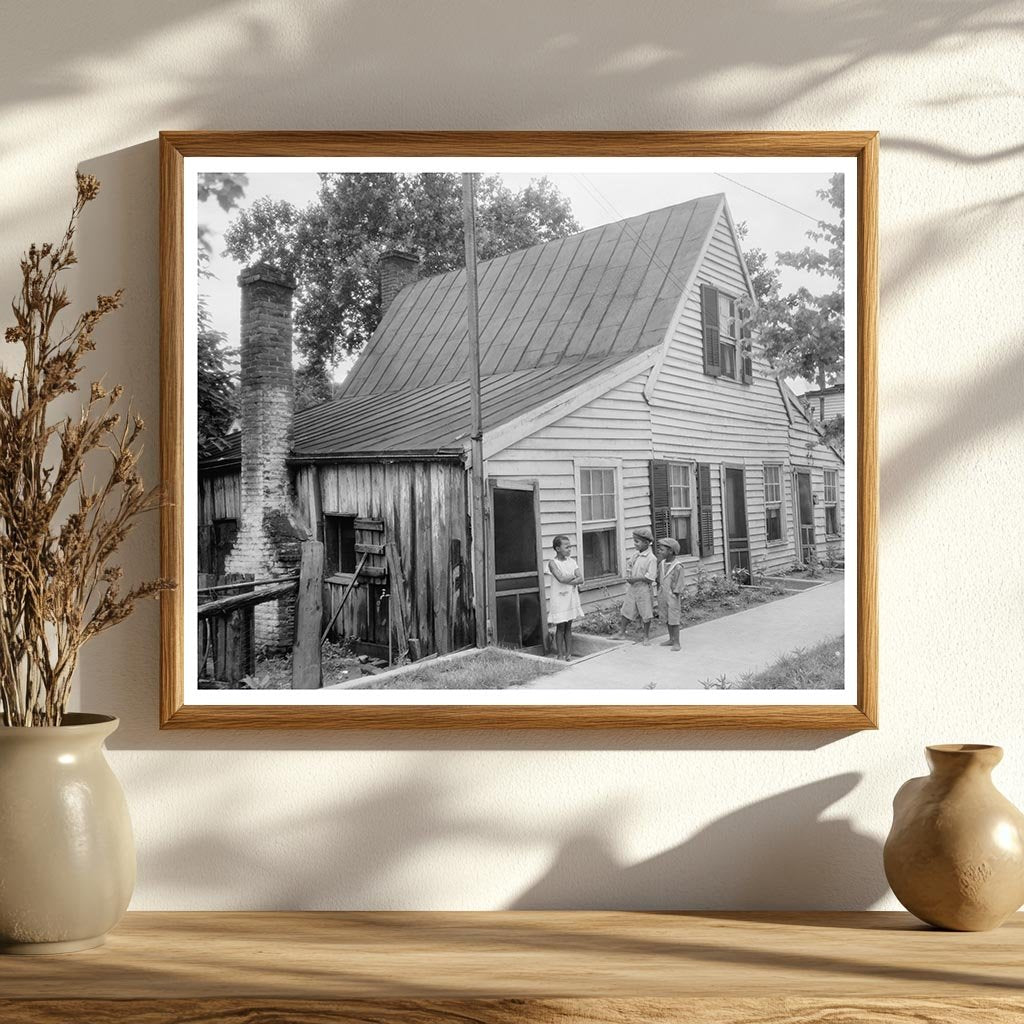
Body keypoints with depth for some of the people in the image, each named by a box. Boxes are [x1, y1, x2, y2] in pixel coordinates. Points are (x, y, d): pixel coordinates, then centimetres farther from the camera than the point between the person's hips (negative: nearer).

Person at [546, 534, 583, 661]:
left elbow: (581, 579, -5)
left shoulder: (572, 561, 4)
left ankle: (568, 654, 13)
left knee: (568, 627, 9)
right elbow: (561, 578, -24)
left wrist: (568, 582, -19)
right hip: (559, 599, -5)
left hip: (571, 598, 5)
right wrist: (574, 576, -10)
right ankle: (560, 655, 7)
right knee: (560, 628, 1)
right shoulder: (552, 562, -11)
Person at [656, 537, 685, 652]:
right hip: (663, 596, 7)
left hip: (672, 596, -7)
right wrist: (659, 595, 14)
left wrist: (677, 599, -12)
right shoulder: (662, 564, 4)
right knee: (667, 619, 14)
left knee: (674, 619, -2)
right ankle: (671, 639, 26)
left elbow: (678, 585, -13)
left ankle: (676, 643, 4)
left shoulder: (677, 567, -15)